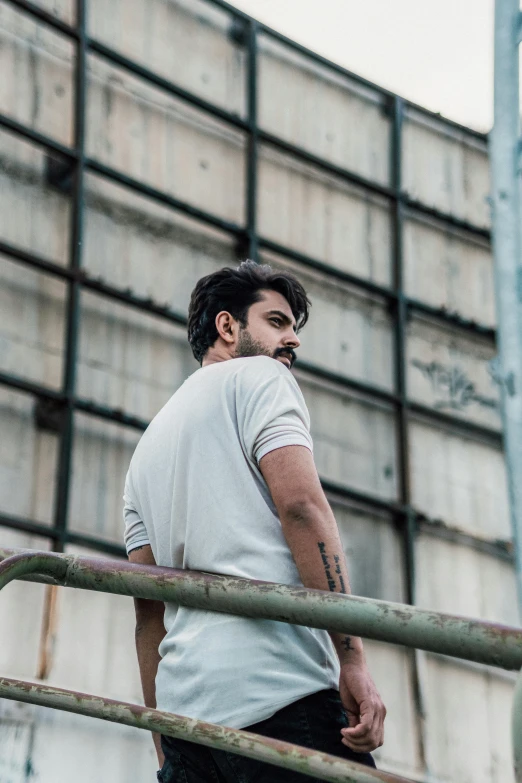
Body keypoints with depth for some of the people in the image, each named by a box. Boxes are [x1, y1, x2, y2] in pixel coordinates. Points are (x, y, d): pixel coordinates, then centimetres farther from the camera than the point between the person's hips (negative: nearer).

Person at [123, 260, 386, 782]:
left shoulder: (146, 449, 29)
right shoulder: (258, 377, 9)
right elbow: (301, 506, -8)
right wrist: (353, 661, -14)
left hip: (184, 704, 8)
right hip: (280, 690, -8)